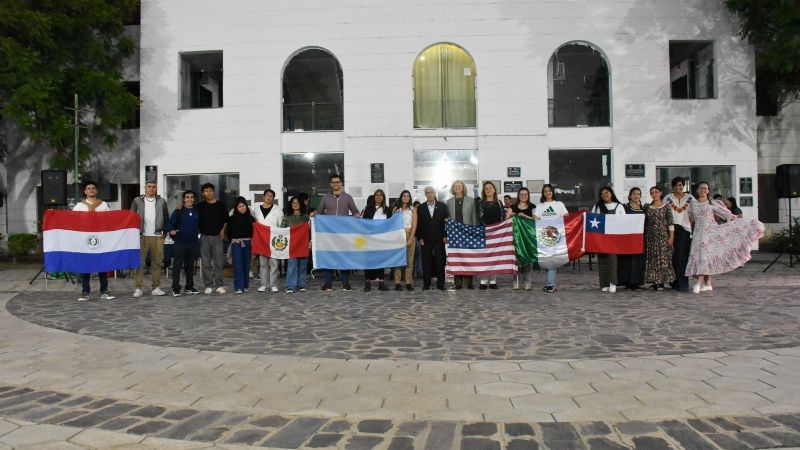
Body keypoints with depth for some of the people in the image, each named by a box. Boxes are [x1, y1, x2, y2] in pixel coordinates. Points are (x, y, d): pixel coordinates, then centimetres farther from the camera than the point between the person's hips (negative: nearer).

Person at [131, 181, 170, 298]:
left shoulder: (162, 201, 9)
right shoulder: (137, 201, 6)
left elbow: (166, 217, 12)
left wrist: (164, 231, 4)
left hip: (157, 237, 1)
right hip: (142, 236, -1)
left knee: (157, 262, 3)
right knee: (139, 262, -3)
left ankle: (156, 287, 9)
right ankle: (138, 288, 0)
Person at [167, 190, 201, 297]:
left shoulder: (197, 211, 8)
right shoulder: (178, 211, -1)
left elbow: (200, 225, 19)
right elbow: (171, 223, -7)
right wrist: (171, 231, -23)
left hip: (193, 243, 3)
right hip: (180, 243, -3)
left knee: (190, 265, 11)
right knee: (177, 265, -4)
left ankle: (189, 287, 20)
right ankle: (176, 288, 1)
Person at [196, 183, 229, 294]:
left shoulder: (220, 205, 6)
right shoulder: (200, 206, 6)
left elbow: (226, 219, 13)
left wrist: (222, 230, 4)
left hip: (217, 236, 0)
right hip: (204, 237, 0)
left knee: (218, 262, 0)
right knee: (206, 263, 2)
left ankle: (219, 285, 7)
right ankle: (208, 285, 9)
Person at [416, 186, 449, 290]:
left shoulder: (442, 206, 6)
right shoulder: (420, 207, 7)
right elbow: (418, 224, 5)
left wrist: (445, 236, -3)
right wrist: (420, 238, -2)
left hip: (439, 239, 0)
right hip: (426, 240, 0)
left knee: (440, 262, 1)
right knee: (426, 262, 2)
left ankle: (440, 284, 8)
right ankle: (426, 284, 8)